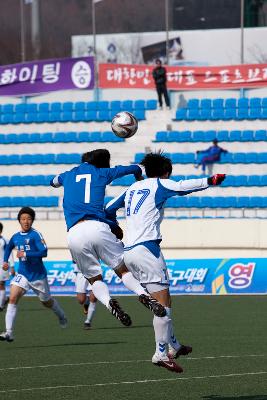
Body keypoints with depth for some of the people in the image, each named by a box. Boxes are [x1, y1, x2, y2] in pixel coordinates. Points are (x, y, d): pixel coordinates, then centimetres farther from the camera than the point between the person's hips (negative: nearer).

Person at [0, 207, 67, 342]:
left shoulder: (35, 235, -14)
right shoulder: (15, 237, 4)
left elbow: (44, 252, -24)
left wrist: (25, 254, -28)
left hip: (38, 275, -4)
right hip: (22, 274, 4)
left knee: (46, 302, 16)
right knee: (13, 298, -18)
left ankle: (61, 316, 49)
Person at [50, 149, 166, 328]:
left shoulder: (68, 175, 24)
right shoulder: (102, 173, 16)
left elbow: (54, 181, 48)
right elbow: (134, 169, 28)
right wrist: (139, 177, 51)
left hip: (74, 234, 2)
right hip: (97, 226, -2)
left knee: (94, 279, 11)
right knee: (123, 269, 1)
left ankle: (109, 302, -19)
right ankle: (143, 294, -27)